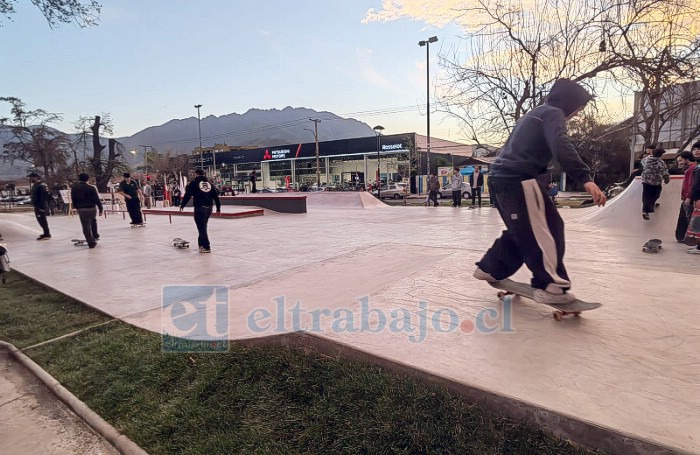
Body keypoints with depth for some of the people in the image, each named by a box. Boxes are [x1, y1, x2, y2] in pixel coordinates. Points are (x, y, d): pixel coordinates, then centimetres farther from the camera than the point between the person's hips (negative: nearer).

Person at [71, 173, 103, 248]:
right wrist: (100, 209, -3)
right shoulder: (91, 188, -5)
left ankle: (91, 242, 0)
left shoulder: (74, 188, 4)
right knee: (93, 221, 27)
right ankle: (95, 236, 34)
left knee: (86, 226, 1)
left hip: (81, 209, 0)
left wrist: (76, 207, 18)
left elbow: (73, 200, 7)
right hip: (92, 208, 0)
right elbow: (97, 199, -7)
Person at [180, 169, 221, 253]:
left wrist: (182, 205, 5)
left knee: (201, 227, -3)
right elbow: (216, 196, 11)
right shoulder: (209, 183, 13)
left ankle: (206, 247, -7)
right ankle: (202, 244, 27)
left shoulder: (194, 183, -1)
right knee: (203, 226, 19)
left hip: (199, 208, -6)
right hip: (209, 208, 6)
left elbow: (187, 195, -5)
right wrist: (218, 208, 16)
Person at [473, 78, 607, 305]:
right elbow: (561, 146, -21)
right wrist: (585, 178, -31)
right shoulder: (553, 113, -2)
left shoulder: (534, 114, 28)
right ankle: (550, 286, -7)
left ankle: (490, 268, 27)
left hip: (501, 177, 10)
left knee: (522, 230, 21)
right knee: (548, 229, -5)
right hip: (519, 180, -10)